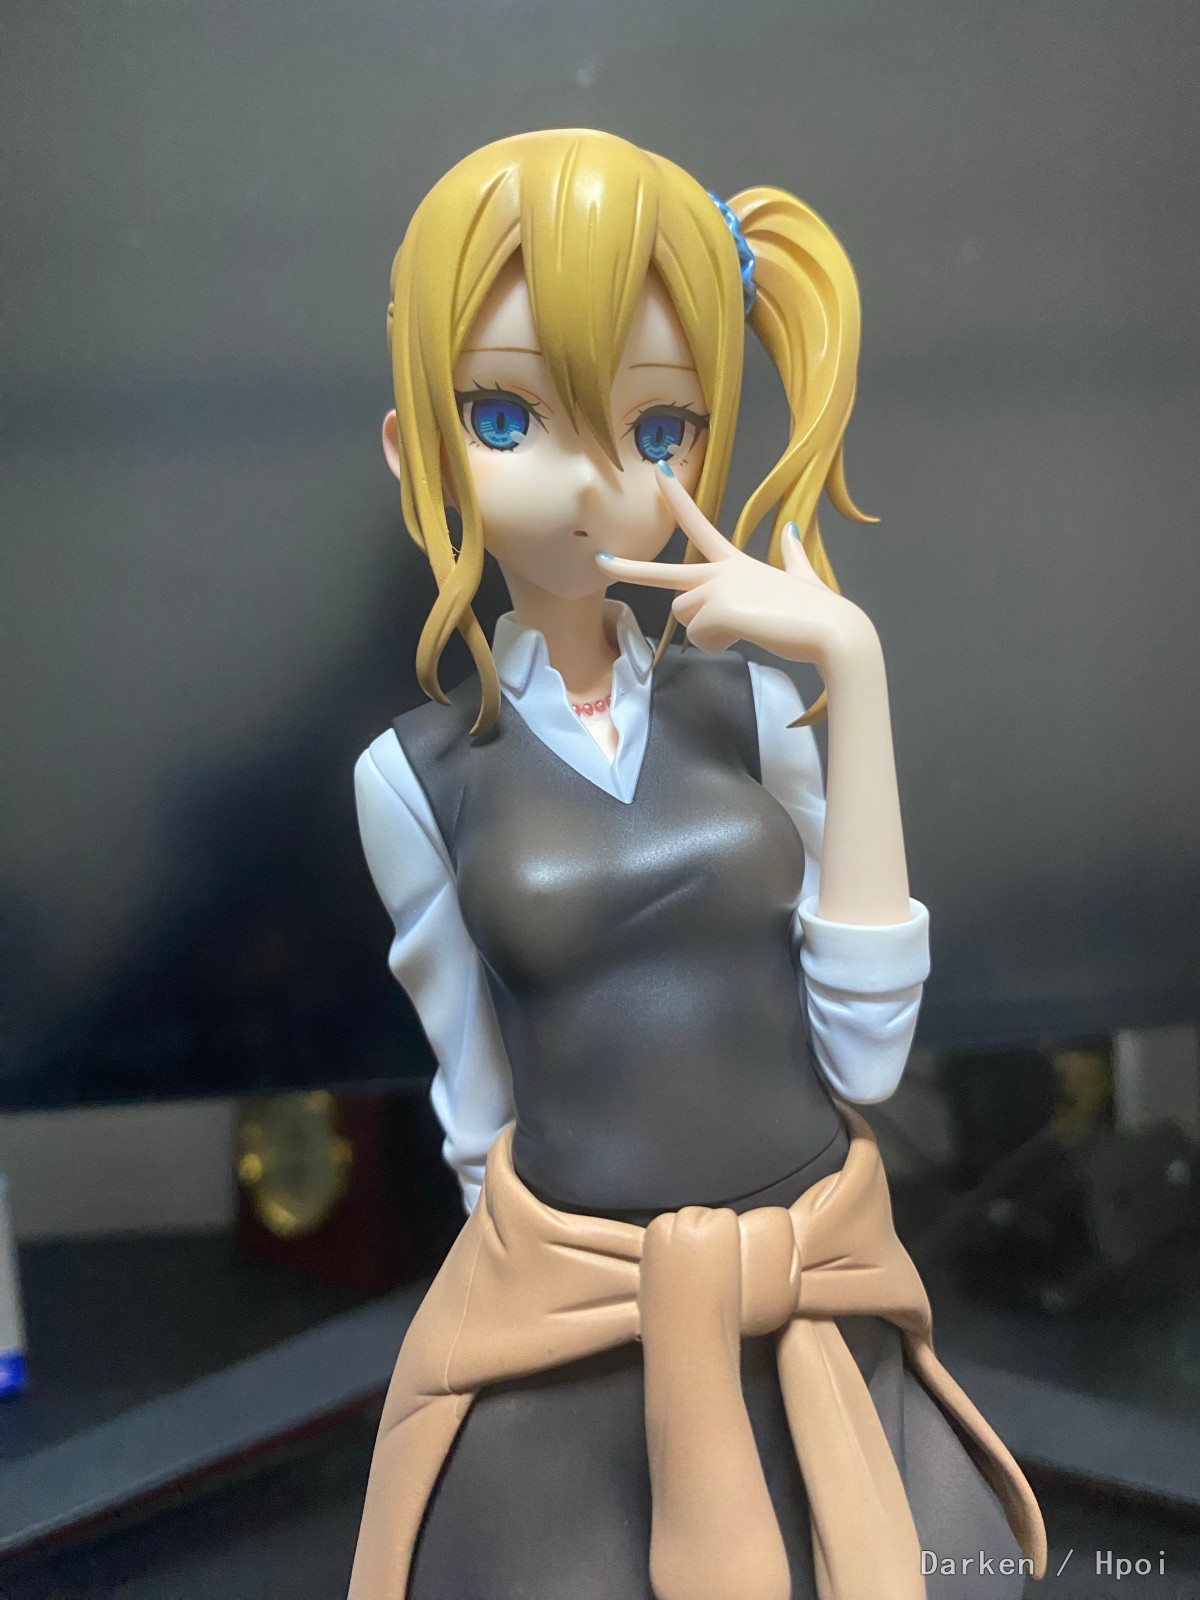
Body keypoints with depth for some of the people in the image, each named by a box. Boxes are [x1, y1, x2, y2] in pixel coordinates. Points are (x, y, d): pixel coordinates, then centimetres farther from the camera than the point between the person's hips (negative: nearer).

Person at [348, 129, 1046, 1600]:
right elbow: (483, 1123, 3)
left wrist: (856, 672, -16)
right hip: (570, 1359, -1)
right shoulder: (418, 772, -6)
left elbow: (862, 1052, -12)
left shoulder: (747, 707, -2)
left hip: (822, 1328, 2)